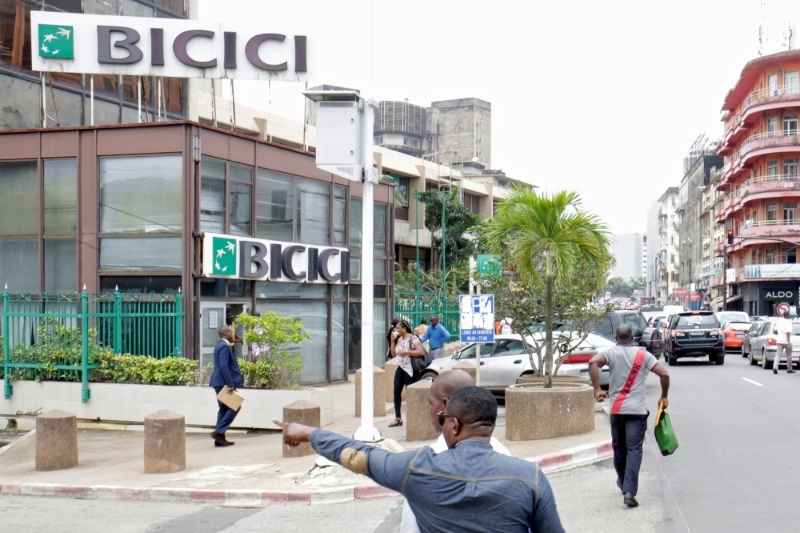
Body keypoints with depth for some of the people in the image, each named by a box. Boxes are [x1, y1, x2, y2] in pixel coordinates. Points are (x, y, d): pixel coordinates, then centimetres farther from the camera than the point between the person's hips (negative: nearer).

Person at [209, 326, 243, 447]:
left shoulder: (221, 345, 17)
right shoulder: (224, 346, -16)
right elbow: (224, 366, -24)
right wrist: (230, 384, -25)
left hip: (220, 382, 10)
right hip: (224, 382, -10)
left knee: (224, 408, 11)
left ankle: (220, 438, 11)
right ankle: (219, 431, -10)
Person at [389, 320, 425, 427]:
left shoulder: (413, 339, -13)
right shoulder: (399, 339, 11)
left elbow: (421, 352, -23)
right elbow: (394, 354, 13)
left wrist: (406, 352, -25)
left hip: (410, 370, -7)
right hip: (400, 368, 7)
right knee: (397, 391, 1)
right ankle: (398, 418, 6)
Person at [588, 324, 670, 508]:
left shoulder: (611, 353, 2)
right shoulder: (643, 354, 4)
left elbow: (593, 362, -19)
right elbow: (664, 374, -4)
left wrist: (597, 389, -16)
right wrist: (664, 397, 10)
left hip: (616, 409, 1)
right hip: (637, 410, -1)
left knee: (619, 447, 19)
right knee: (634, 449, -4)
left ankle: (623, 482, 37)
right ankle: (629, 491, -16)